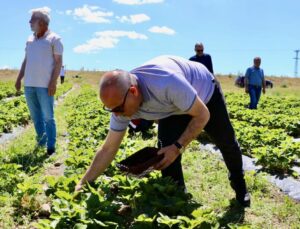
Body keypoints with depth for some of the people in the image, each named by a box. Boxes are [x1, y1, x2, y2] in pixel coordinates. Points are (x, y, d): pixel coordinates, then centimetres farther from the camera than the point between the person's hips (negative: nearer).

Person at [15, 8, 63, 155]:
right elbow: (26, 61, 20)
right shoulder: (30, 39, 16)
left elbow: (58, 62, -7)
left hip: (45, 85, -6)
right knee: (35, 116, 12)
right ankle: (41, 140, 24)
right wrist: (19, 79, 16)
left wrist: (53, 82, -15)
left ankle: (51, 147, 2)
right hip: (29, 84, 6)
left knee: (48, 117, -3)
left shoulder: (54, 39, -2)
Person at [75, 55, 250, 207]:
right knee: (166, 155, -15)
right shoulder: (121, 101, -29)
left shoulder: (167, 83, -49)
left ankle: (239, 185, 44)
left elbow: (203, 115, -33)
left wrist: (178, 147, -37)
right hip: (173, 108, 3)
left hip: (205, 91, -3)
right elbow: (108, 149, -19)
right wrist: (84, 183, -22)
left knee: (227, 143, 16)